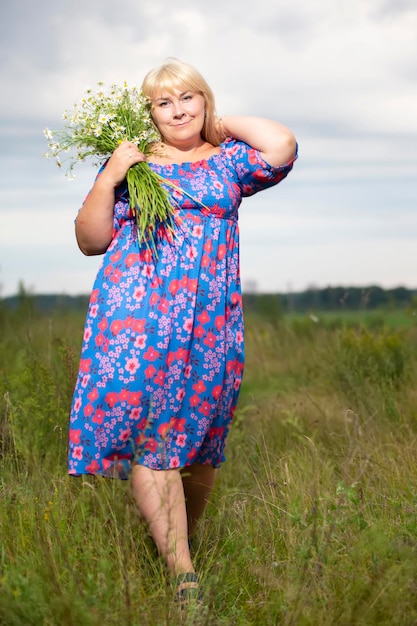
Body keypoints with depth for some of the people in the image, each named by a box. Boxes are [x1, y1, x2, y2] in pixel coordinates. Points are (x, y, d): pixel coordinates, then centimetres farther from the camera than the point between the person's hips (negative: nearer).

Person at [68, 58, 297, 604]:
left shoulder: (227, 160, 14)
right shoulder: (130, 163, 14)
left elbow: (282, 146, -7)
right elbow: (91, 240, 10)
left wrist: (221, 124, 7)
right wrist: (109, 177, -3)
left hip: (210, 319, 1)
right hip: (134, 310, -1)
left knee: (197, 436, 5)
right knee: (143, 431, -12)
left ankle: (184, 547, 26)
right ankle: (182, 574, -12)